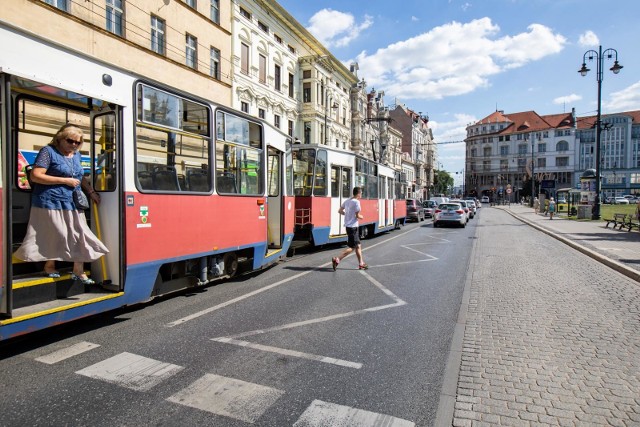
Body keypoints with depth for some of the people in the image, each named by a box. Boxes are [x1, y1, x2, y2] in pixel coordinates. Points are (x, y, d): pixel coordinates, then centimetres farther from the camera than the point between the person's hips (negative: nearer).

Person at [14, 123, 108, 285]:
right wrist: (65, 181, -17)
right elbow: (35, 176, -15)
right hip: (51, 203, -6)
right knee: (54, 236, 3)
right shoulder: (48, 151, -7)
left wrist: (91, 192, 15)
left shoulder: (76, 154, 14)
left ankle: (78, 271, 11)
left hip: (72, 204, 6)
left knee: (79, 236, 4)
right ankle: (49, 267, 25)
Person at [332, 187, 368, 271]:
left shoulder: (347, 201, 9)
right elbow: (357, 215, -16)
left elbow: (340, 211, 14)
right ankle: (337, 259, -8)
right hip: (353, 227, -9)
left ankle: (361, 264, 22)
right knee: (351, 247, -3)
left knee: (358, 246, 15)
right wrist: (361, 217, 4)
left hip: (348, 225, 9)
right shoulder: (356, 202, -15)